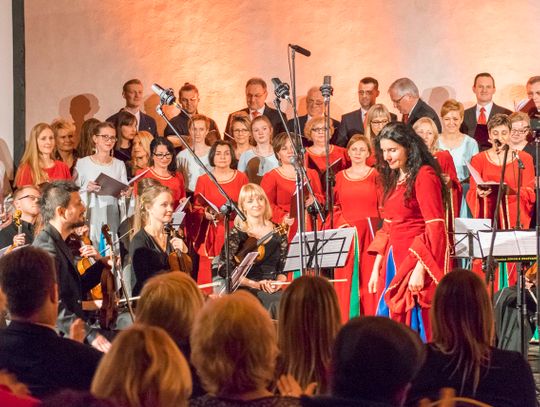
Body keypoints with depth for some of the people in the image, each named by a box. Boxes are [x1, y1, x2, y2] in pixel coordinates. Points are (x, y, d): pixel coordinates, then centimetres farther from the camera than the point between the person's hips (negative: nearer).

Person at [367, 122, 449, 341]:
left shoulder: (424, 176, -8)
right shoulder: (394, 179, 17)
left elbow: (434, 228, -15)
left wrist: (419, 269, -21)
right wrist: (376, 268, 14)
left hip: (415, 261, -8)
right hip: (393, 263, 8)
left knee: (413, 330, -8)